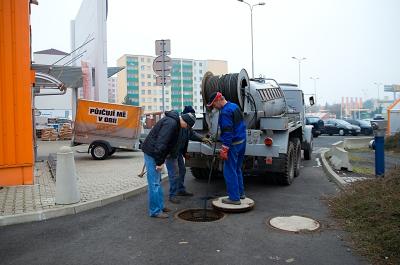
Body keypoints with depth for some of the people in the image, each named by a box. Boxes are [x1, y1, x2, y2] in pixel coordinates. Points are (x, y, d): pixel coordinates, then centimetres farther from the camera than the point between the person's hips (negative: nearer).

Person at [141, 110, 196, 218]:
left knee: (157, 181, 17)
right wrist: (160, 161, -23)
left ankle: (159, 206, 27)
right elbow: (161, 143, -27)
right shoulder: (171, 123, -22)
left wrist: (160, 160, 18)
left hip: (154, 152, 11)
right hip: (152, 153, -11)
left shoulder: (174, 122, 12)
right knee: (154, 183, -5)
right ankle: (155, 211, 2)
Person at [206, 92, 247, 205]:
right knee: (237, 169, 20)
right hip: (242, 141, 10)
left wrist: (224, 150, -22)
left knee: (229, 171, -2)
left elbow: (227, 132, -24)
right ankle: (240, 193, 29)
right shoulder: (235, 106, 12)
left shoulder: (225, 112, -18)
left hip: (233, 144, -10)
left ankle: (234, 198, 3)